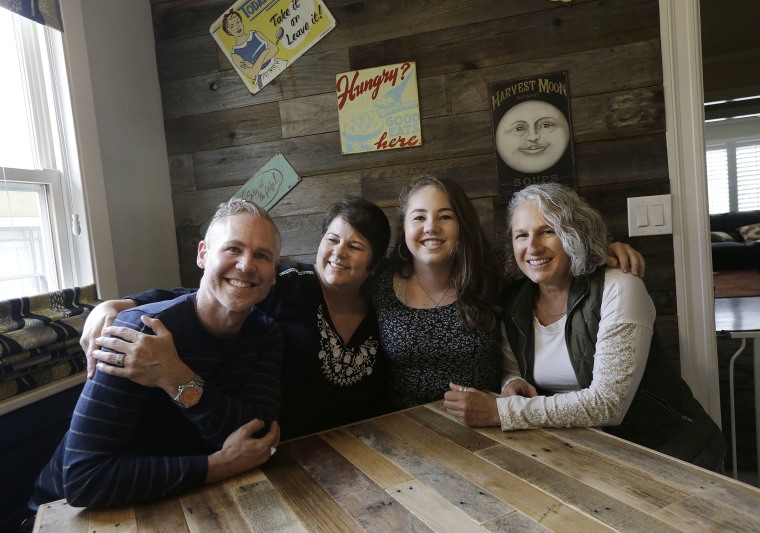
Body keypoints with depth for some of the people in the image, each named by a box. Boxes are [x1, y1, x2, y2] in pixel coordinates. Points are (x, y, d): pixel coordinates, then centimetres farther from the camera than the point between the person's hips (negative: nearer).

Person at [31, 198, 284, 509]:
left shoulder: (266, 335, -8)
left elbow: (258, 440, -19)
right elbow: (84, 480, -27)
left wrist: (179, 382, -32)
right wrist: (218, 466, -27)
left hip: (184, 501, 3)